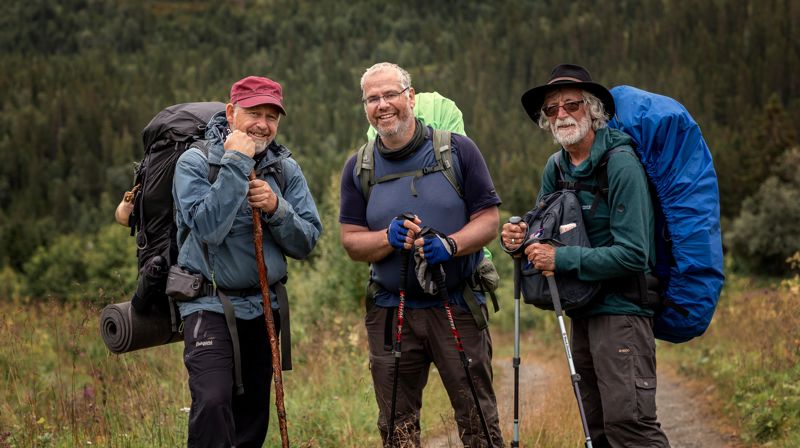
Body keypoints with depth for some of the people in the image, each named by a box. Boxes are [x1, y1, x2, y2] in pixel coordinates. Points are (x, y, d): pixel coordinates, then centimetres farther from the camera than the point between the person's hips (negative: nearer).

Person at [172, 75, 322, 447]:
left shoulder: (286, 169, 5)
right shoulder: (195, 162, -8)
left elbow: (306, 243, 0)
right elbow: (209, 228, -23)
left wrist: (275, 208, -17)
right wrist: (236, 164, -22)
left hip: (265, 306, 5)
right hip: (210, 303, -5)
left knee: (253, 414, 12)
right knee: (212, 403, -22)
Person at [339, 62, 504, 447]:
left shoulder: (457, 150, 0)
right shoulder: (358, 167, 7)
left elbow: (489, 220, -1)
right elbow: (351, 241, 5)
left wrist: (450, 245, -20)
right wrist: (388, 238, -16)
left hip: (458, 305, -2)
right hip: (390, 311, 2)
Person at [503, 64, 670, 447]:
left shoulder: (620, 164, -14)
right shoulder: (556, 167, 9)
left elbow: (633, 255, -20)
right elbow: (545, 230, 17)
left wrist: (562, 259, -20)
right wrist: (519, 238, -6)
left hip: (620, 310, -8)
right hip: (582, 311, 8)